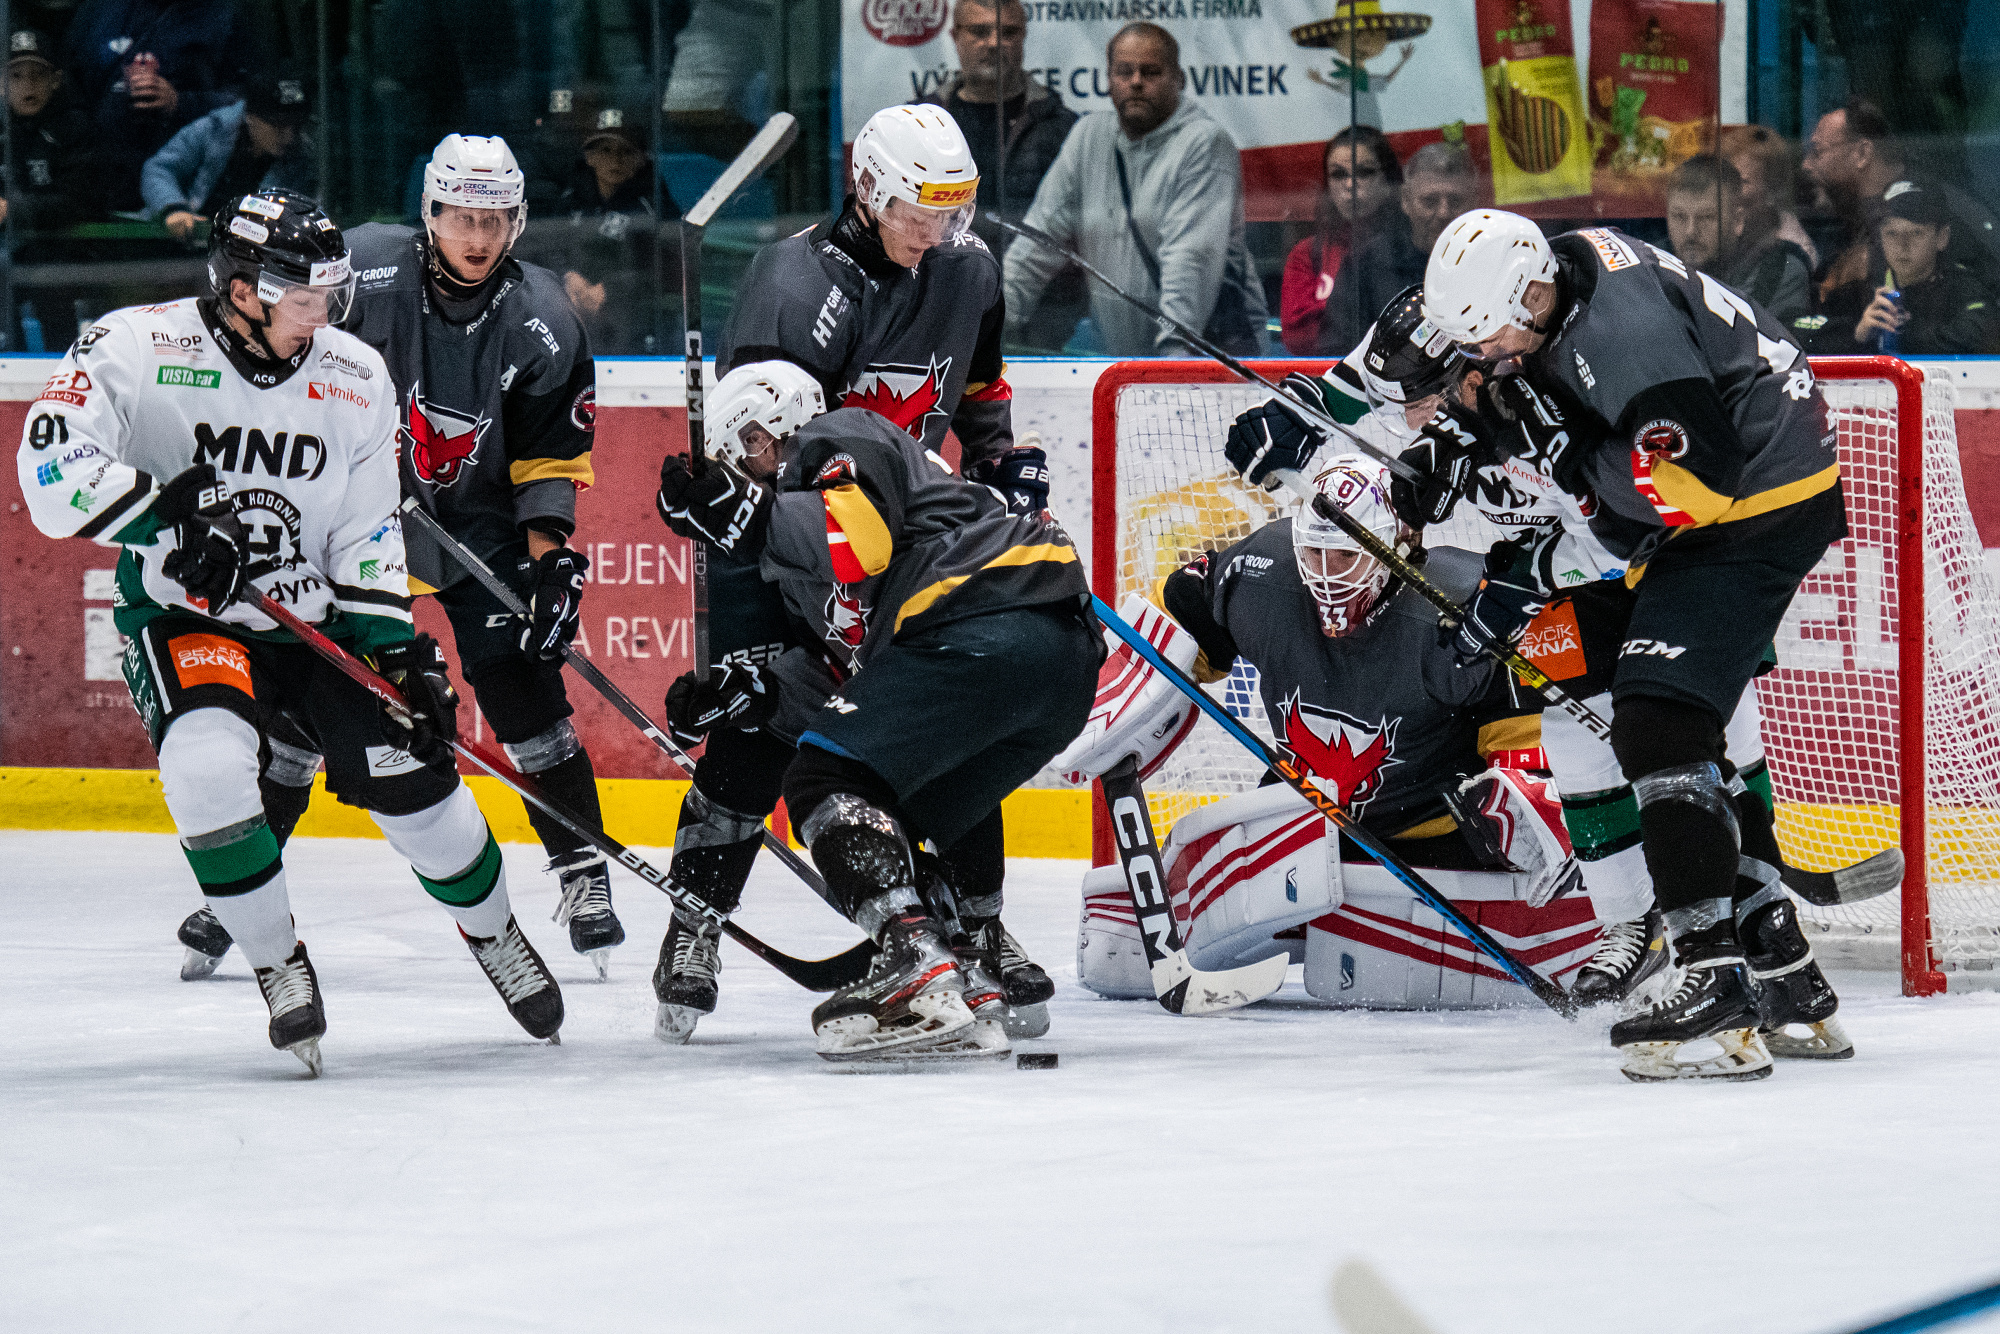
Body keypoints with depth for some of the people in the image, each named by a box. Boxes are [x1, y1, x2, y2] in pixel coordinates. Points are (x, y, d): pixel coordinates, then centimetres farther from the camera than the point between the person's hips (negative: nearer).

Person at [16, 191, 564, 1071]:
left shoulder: (354, 378, -3)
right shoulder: (137, 350, -16)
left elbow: (368, 534, 2)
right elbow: (54, 464, -25)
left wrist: (399, 649, -7)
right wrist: (171, 520, -35)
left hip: (317, 612, 4)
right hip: (184, 616, -4)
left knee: (410, 774, -2)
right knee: (208, 764, -31)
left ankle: (491, 930, 29)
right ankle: (278, 965, -11)